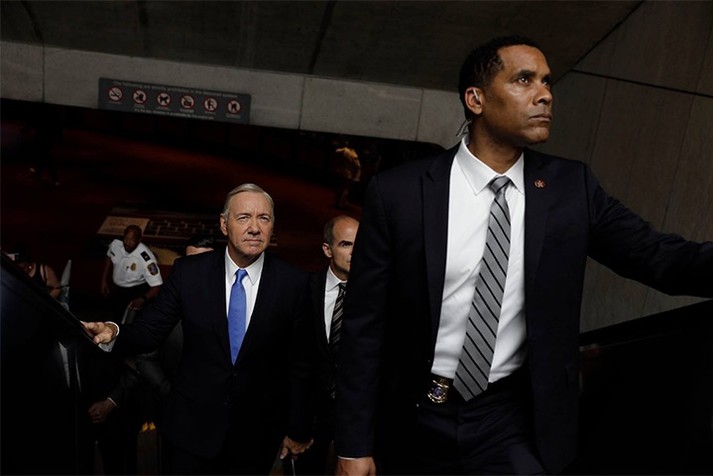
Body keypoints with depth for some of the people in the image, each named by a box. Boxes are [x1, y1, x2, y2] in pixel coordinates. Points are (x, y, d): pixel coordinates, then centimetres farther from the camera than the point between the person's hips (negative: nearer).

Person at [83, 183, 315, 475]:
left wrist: (298, 430, 3)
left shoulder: (293, 283, -11)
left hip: (258, 435, 0)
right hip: (193, 428, 1)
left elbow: (301, 363, -4)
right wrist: (114, 334, -24)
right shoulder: (188, 272, -7)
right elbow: (150, 330, -2)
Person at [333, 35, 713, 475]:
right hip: (413, 419, 0)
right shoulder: (399, 192, -11)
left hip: (512, 421, 1)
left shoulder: (571, 187, -3)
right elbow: (364, 324, -9)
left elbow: (660, 257, -9)